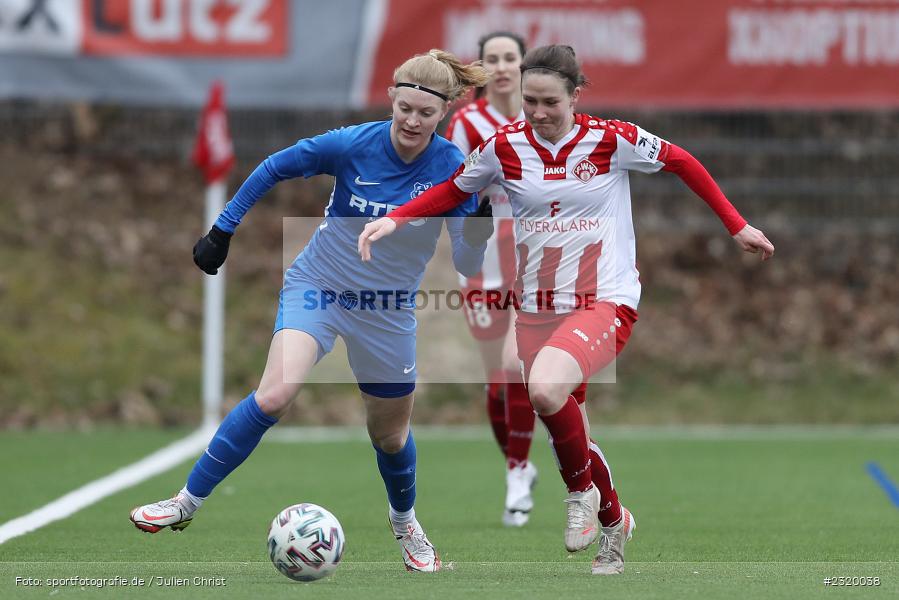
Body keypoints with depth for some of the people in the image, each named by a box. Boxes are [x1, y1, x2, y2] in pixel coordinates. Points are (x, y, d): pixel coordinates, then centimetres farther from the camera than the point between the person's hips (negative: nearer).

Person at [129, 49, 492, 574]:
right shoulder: (352, 145, -18)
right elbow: (273, 170, -3)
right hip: (317, 286, -2)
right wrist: (223, 230, 0)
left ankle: (405, 521, 46)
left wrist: (482, 226, -35)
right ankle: (187, 502, -16)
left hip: (387, 310, 2)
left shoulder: (452, 168, -15)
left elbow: (467, 265, -14)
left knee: (390, 434, 14)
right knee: (275, 396, -25)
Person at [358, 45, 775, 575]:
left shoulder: (613, 140, -9)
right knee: (568, 430, 8)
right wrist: (394, 219, 2)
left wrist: (737, 226, 8)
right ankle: (613, 521, 35)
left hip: (605, 302, -4)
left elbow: (683, 163, 5)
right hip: (536, 309, 4)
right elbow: (454, 190, 15)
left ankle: (583, 491, -6)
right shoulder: (506, 146, -1)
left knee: (546, 387, -32)